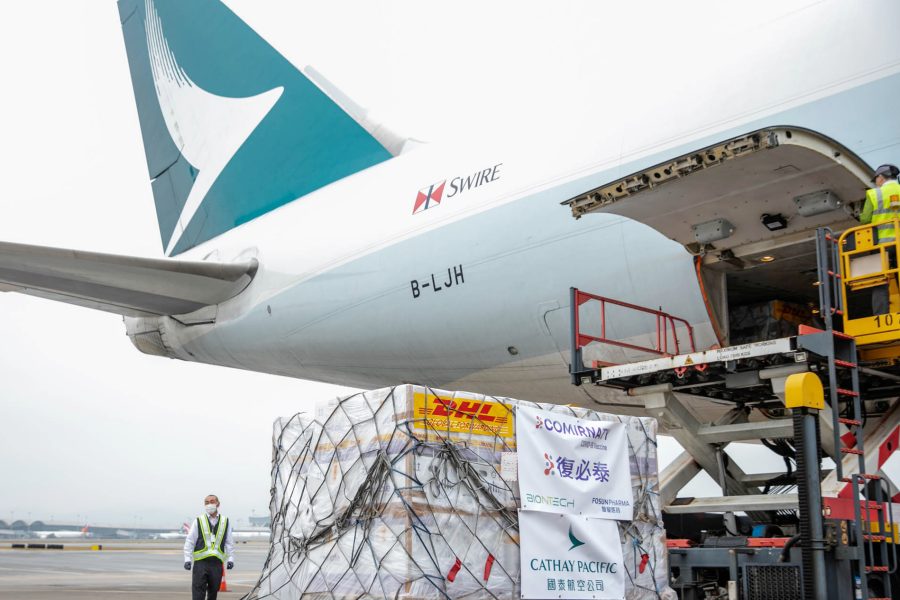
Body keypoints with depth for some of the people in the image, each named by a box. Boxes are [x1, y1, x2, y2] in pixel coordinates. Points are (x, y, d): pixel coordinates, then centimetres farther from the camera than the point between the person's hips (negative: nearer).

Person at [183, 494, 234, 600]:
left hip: (217, 562, 2)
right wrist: (187, 559, -3)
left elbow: (229, 542, 14)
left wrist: (230, 558, 5)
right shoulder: (198, 521, 3)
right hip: (200, 561, -2)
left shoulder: (225, 522, 10)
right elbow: (189, 541, 3)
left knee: (213, 591, 9)